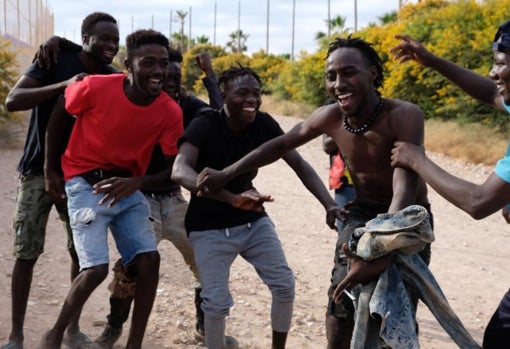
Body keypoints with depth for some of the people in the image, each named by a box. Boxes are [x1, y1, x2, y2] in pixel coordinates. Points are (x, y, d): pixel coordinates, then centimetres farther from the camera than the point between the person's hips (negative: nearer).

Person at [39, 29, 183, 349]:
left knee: (149, 260, -11)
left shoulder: (171, 112, -12)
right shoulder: (96, 87, -20)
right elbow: (58, 112, -1)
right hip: (85, 182, -3)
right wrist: (50, 168, 5)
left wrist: (137, 183, -25)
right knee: (96, 268, -16)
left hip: (129, 187, 4)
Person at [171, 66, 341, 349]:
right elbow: (180, 172, -38)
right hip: (210, 227, -4)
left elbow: (299, 165, -9)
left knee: (284, 285, -1)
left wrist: (329, 205, -25)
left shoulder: (264, 125, -9)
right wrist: (233, 199, -52)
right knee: (216, 302, -12)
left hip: (253, 220, 4)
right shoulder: (205, 125, -22)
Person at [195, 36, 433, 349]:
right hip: (364, 212, 3)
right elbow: (282, 144, 2)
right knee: (341, 297, -5)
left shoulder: (405, 116, -28)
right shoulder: (329, 117, -14)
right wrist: (226, 174, 0)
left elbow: (405, 188, -38)